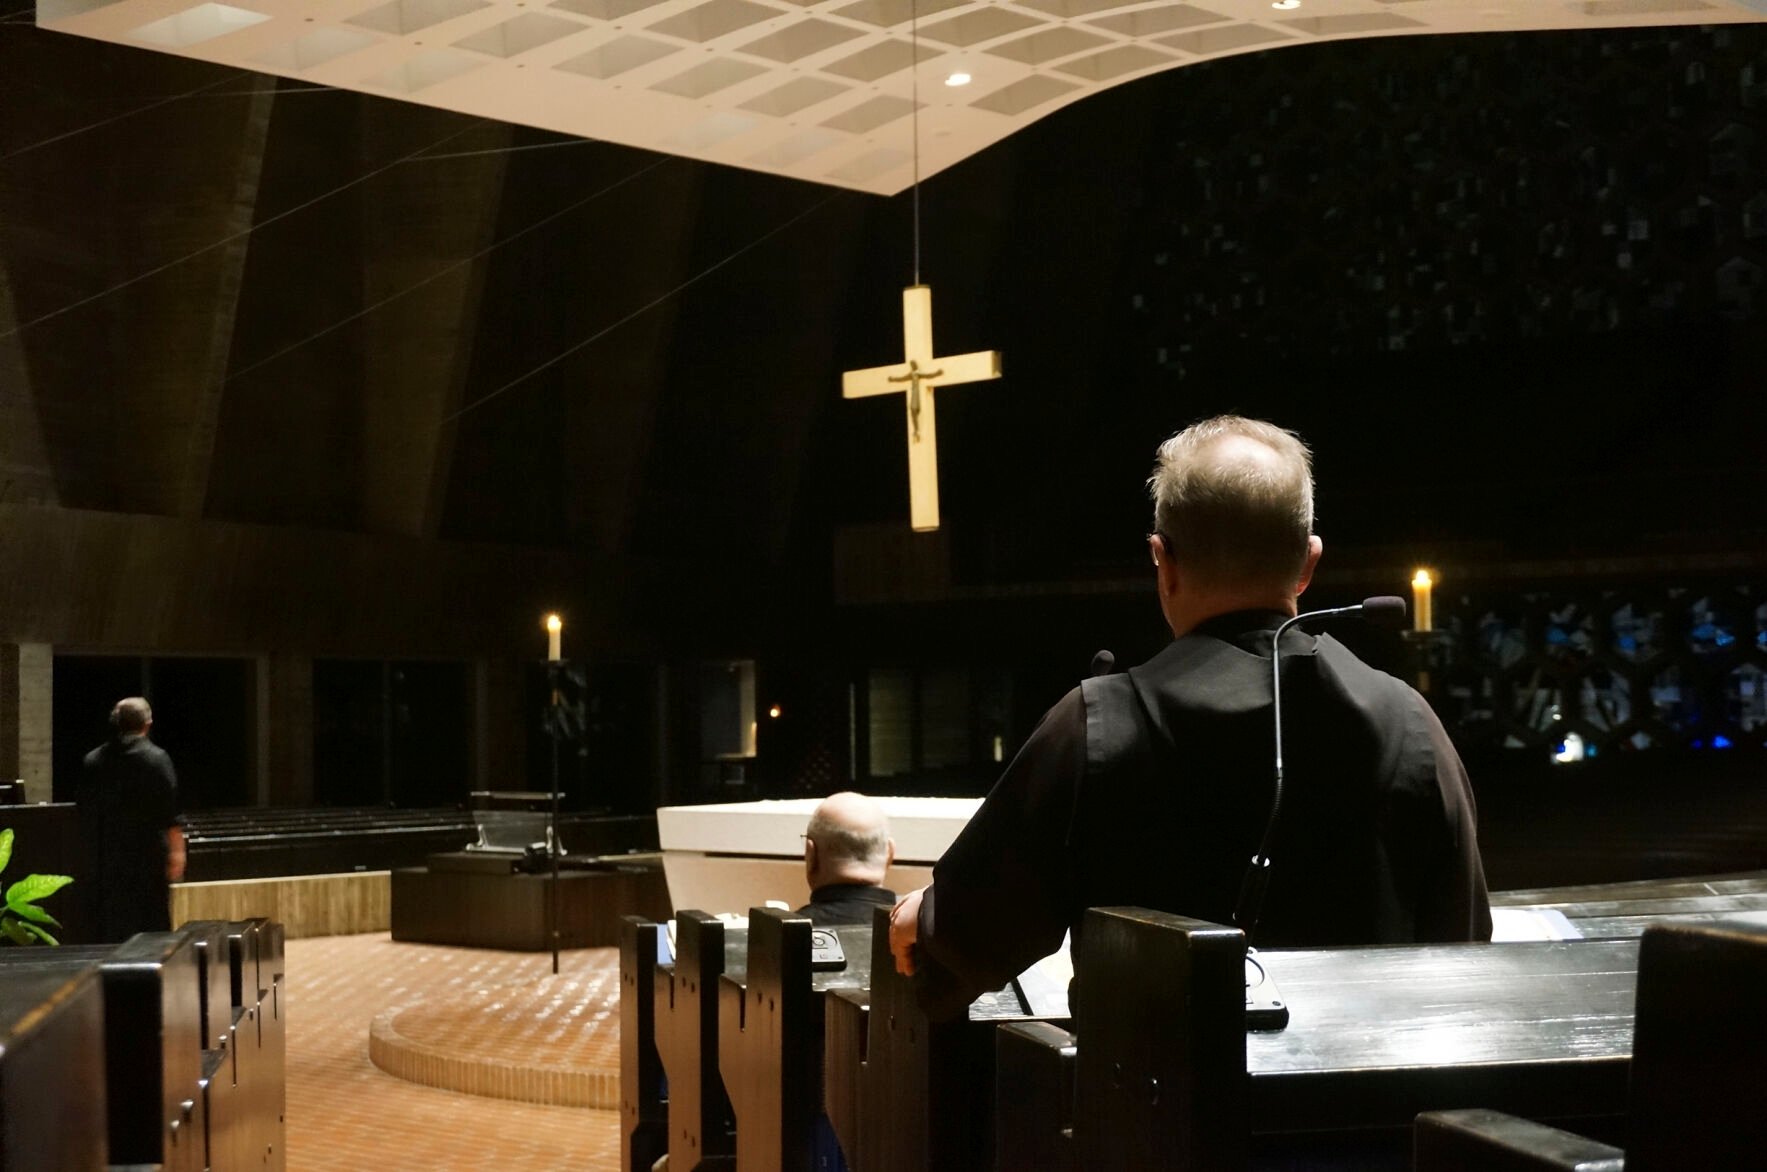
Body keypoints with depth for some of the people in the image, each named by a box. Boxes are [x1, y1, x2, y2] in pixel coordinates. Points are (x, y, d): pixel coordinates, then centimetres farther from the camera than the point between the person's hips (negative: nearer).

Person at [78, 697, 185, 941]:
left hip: (107, 856, 3)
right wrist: (177, 851, -7)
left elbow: (85, 814, 10)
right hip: (148, 855, -3)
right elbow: (171, 813, -10)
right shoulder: (157, 758, -7)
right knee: (153, 921, 3)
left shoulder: (93, 760, 6)